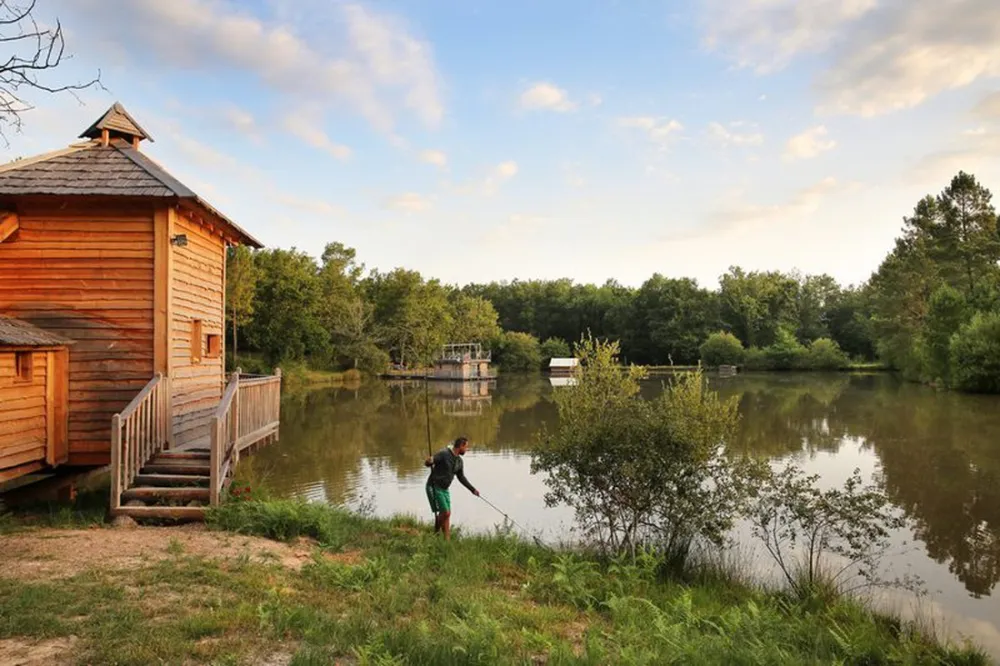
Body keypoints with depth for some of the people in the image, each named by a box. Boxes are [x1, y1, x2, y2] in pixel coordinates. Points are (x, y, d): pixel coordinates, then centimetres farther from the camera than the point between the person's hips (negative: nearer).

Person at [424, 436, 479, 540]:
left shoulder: (459, 461, 7)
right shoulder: (444, 454, -17)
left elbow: (461, 477, 19)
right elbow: (427, 463, -22)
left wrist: (472, 489, 18)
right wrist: (429, 461, -46)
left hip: (445, 489, 8)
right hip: (434, 487, -8)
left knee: (447, 514, 5)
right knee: (445, 512, -12)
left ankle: (447, 540, 11)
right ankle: (435, 534, 8)